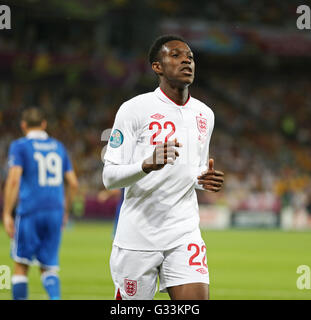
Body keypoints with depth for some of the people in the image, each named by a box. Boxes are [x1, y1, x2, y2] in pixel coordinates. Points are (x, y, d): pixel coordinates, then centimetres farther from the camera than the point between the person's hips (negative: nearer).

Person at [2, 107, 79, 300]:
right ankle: (55, 298, -19)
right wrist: (65, 211, 24)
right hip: (55, 212, 4)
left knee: (21, 265, 6)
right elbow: (73, 183, 13)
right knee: (49, 268, 7)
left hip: (30, 212, -4)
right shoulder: (58, 147, 14)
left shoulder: (20, 146, 0)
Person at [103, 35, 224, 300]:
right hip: (137, 236, -4)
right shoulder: (134, 110, -7)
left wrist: (205, 180, 1)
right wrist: (148, 164, -28)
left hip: (184, 233, 4)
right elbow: (109, 177, -9)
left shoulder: (205, 115, 11)